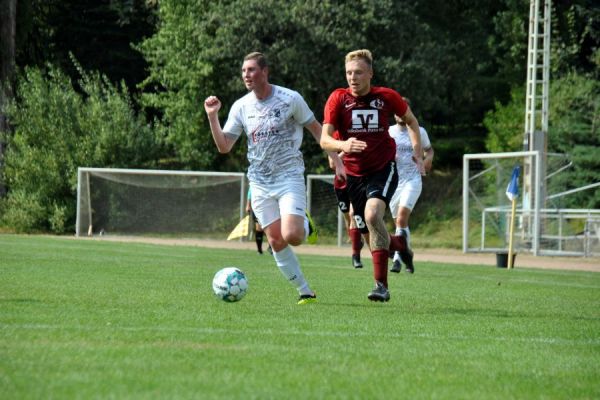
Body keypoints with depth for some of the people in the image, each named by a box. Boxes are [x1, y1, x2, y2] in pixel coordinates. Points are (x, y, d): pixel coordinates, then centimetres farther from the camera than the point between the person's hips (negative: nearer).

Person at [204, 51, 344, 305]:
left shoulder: (290, 99, -7)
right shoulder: (240, 107, 3)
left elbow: (316, 129, 3)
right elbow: (224, 146, 3)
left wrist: (337, 161, -1)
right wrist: (212, 116, -10)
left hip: (289, 177, -4)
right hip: (259, 183, 4)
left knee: (291, 236, -20)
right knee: (275, 242, -1)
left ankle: (306, 226, 16)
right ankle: (305, 292, 11)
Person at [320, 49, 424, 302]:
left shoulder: (387, 97, -6)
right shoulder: (338, 99, -8)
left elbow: (411, 121, 14)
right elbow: (324, 139, -17)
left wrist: (418, 153, 3)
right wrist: (342, 145, -38)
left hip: (383, 169, -2)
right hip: (354, 174, 3)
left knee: (372, 214, -29)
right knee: (373, 238, 5)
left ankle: (381, 285, -26)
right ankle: (399, 244, 42)